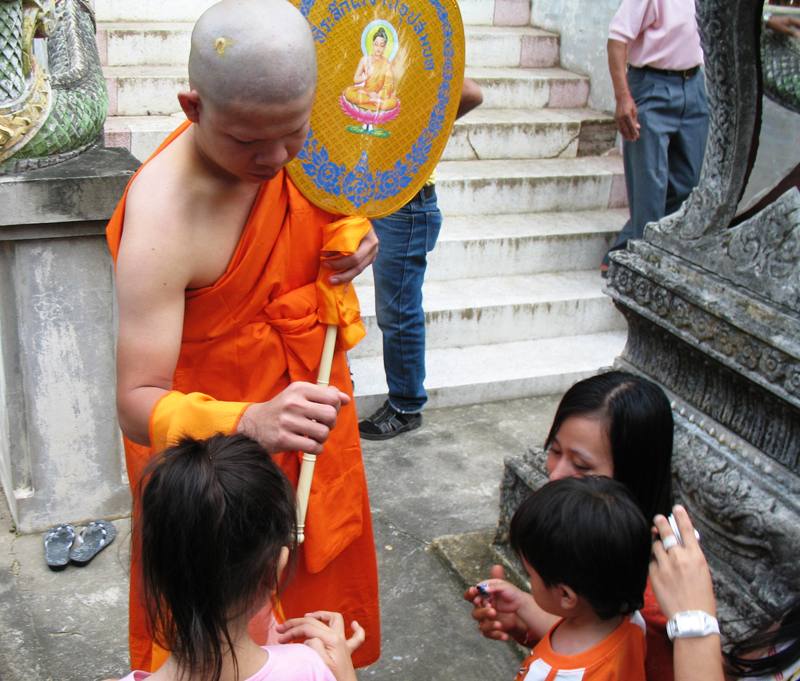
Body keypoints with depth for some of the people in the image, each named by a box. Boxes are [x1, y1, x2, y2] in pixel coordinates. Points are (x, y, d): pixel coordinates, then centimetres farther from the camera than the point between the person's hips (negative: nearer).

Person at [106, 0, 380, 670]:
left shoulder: (281, 143, -11)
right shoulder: (162, 225, -33)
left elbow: (327, 209, 13)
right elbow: (138, 402, -34)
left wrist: (351, 234, -10)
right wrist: (250, 425, -51)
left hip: (306, 408, 7)